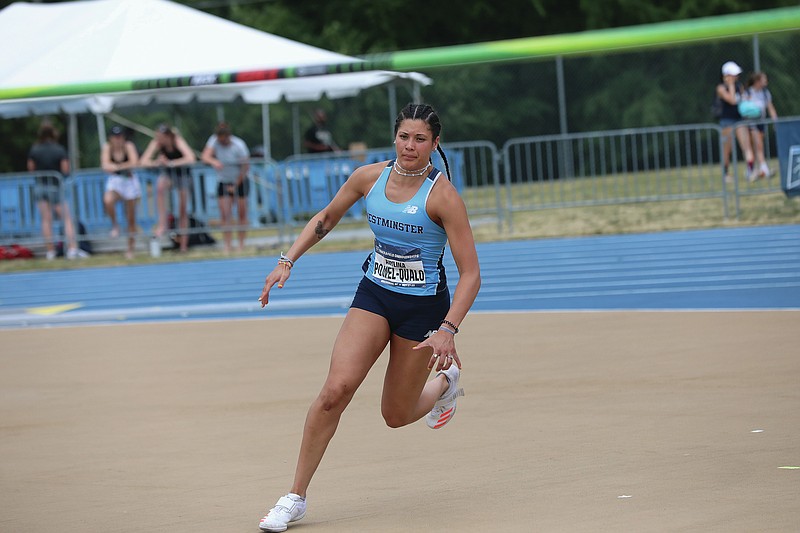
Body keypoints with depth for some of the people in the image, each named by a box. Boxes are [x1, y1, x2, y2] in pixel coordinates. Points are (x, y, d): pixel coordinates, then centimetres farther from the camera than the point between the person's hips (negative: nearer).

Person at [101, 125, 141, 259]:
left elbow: (134, 163, -25)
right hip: (114, 181, 0)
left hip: (130, 182, 0)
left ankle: (130, 248, 18)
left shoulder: (129, 146, -11)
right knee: (108, 200, -34)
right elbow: (105, 166, -19)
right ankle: (114, 225, -8)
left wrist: (116, 166, -21)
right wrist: (125, 166, -27)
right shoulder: (107, 147, -7)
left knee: (131, 219, 5)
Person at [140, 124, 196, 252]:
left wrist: (170, 163, -41)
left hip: (182, 173, -2)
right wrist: (156, 163, -39)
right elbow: (144, 161, -19)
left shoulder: (178, 141, -25)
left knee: (183, 210, 1)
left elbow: (191, 158, -39)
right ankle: (162, 223, -30)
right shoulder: (156, 143, -17)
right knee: (160, 186, -35)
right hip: (167, 174, 2)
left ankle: (183, 244, 7)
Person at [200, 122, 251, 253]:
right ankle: (228, 246, -8)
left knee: (242, 214, 0)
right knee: (225, 215, -8)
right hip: (223, 182, 2)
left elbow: (245, 167, -15)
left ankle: (242, 245, 8)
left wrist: (235, 186, -13)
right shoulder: (214, 141, -11)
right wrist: (213, 161, -45)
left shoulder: (238, 145, -19)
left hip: (240, 182, -2)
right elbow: (204, 156, -22)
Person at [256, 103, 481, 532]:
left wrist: (448, 329, -27)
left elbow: (470, 273, -17)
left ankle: (445, 380, 42)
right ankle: (295, 497, -12)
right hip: (373, 295, 3)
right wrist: (288, 261, 3)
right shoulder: (369, 178, -5)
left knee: (396, 416, 6)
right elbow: (326, 218, 14)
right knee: (337, 387, -20)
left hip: (423, 306, -3)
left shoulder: (442, 196, -18)